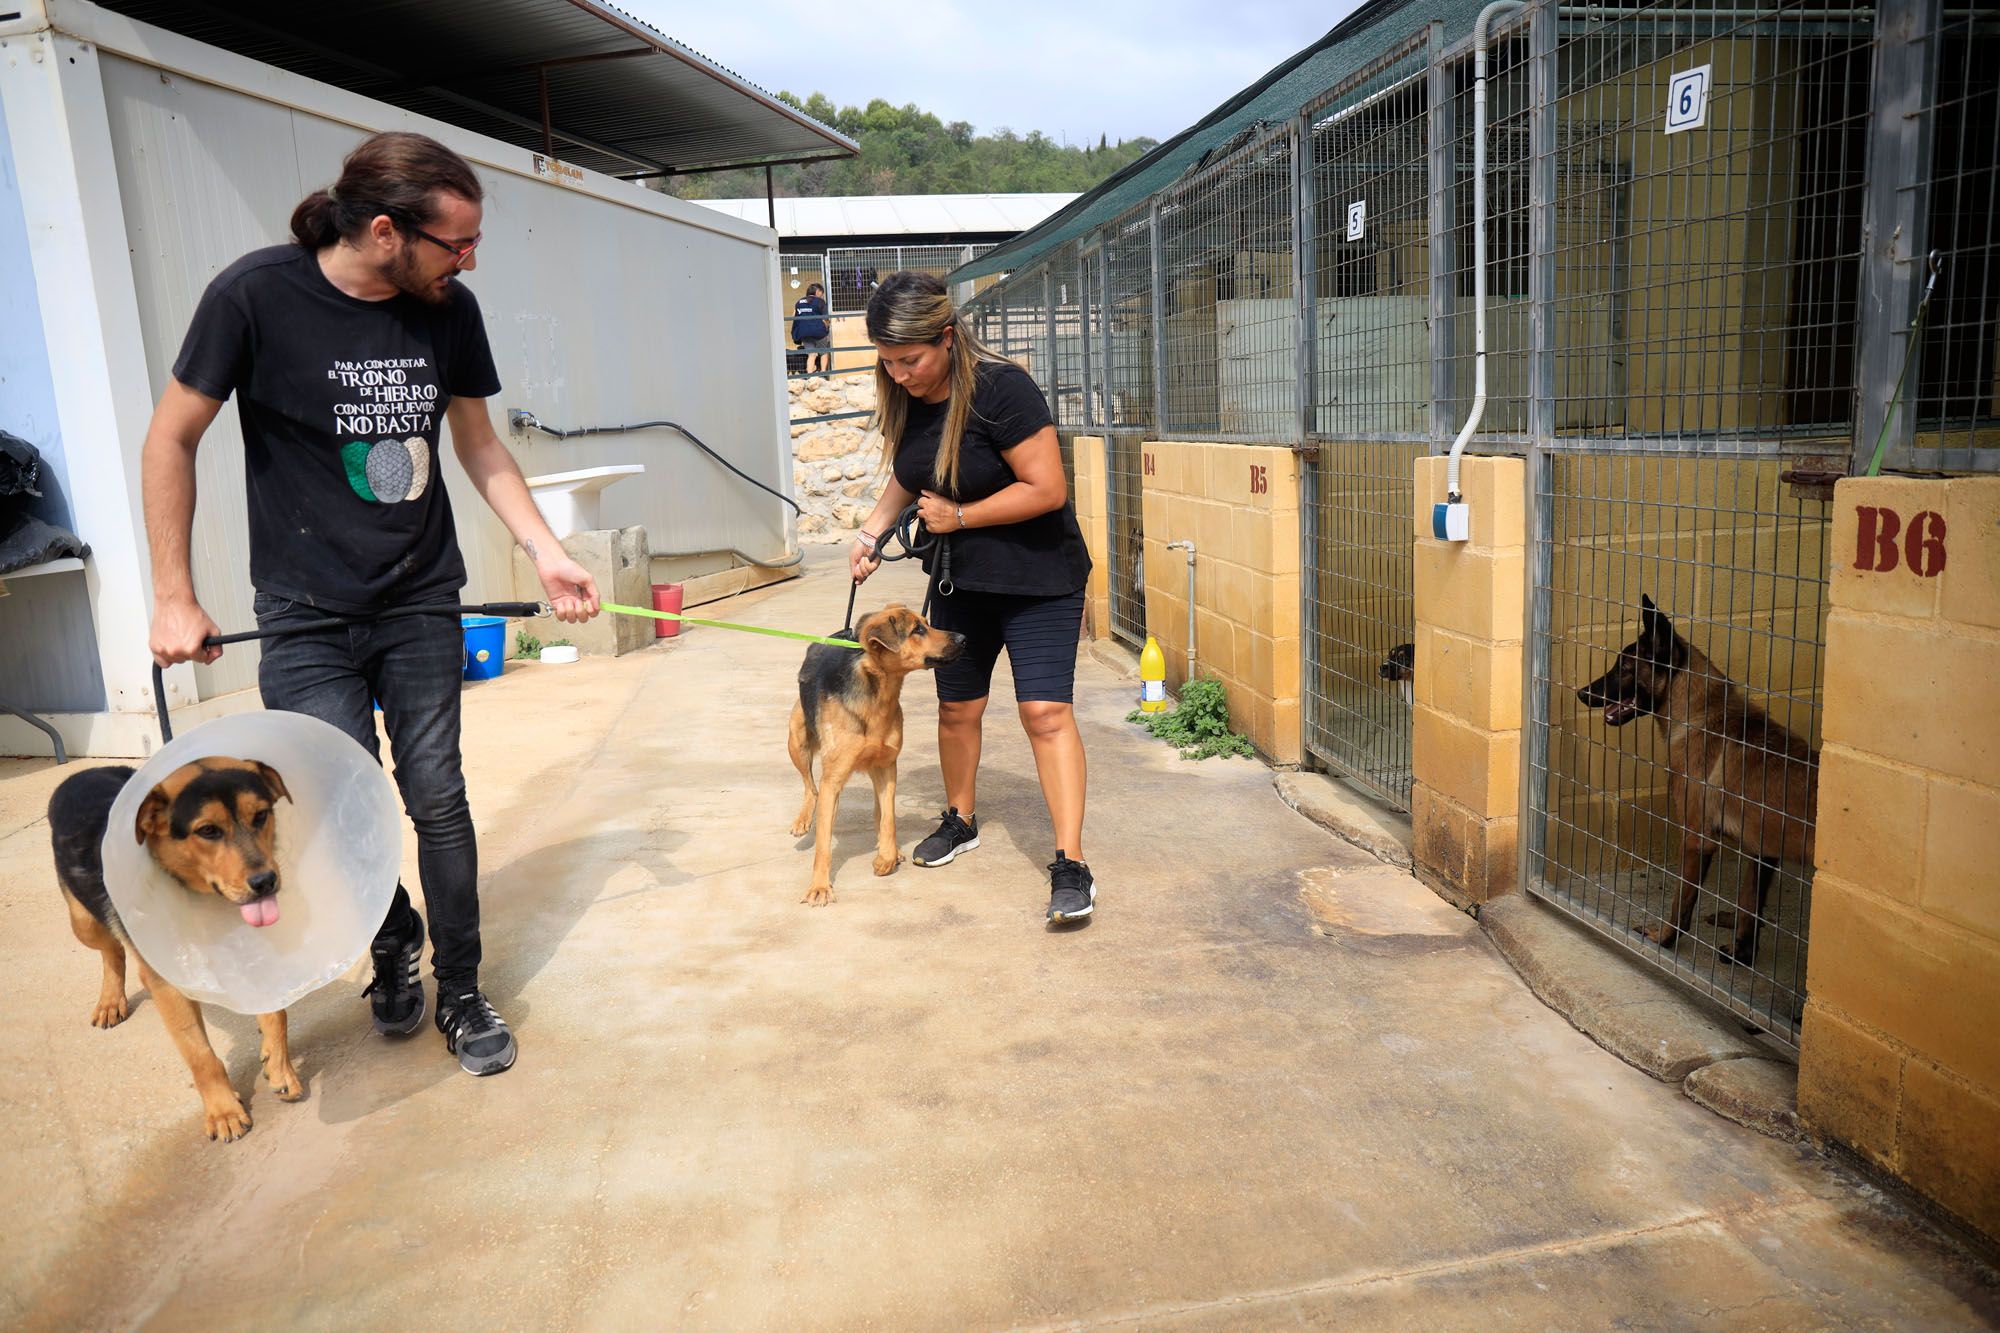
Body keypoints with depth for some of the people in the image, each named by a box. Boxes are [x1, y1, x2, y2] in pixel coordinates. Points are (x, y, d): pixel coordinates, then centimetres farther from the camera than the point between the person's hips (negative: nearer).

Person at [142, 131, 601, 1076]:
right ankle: (394, 942, 28)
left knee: (438, 801, 4)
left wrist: (547, 553, 0)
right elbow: (172, 440, -4)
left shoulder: (450, 310, -3)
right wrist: (174, 598, -4)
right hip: (307, 614, -2)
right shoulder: (257, 295, -14)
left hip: (421, 603, 3)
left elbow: (479, 445, 10)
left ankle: (459, 993, 22)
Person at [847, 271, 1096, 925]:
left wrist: (958, 516, -18)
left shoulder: (1001, 389, -24)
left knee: (1045, 712, -13)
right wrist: (872, 531, -1)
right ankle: (960, 821, 38)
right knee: (957, 707, 16)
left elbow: (1047, 489, -26)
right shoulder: (904, 399, -2)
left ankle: (1071, 864, -9)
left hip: (1037, 578, -7)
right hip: (959, 578, 7)